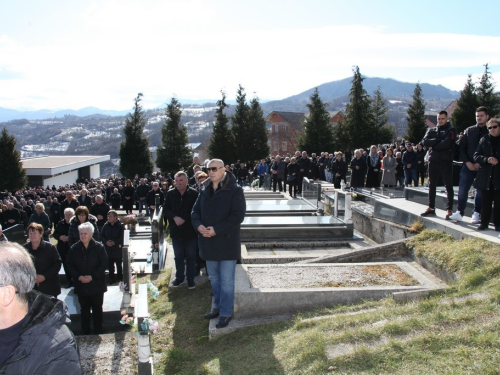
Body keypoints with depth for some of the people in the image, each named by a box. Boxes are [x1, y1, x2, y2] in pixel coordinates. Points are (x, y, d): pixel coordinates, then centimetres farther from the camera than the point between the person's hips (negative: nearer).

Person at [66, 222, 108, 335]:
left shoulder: (99, 247, -7)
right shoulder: (74, 249, 0)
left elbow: (104, 264, -9)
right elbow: (69, 265, 1)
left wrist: (92, 277, -17)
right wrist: (78, 277, -13)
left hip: (97, 284, -2)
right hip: (81, 285, 2)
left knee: (97, 309, 8)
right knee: (84, 310, 13)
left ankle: (98, 333, 19)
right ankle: (85, 333, 23)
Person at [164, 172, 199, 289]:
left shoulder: (194, 194, -8)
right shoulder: (170, 194, 2)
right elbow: (165, 209, 1)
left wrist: (184, 219, -17)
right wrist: (174, 218, -15)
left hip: (190, 231, -3)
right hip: (176, 231, 3)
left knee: (191, 256, 7)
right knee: (178, 256, 13)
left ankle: (190, 278, 19)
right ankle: (179, 277, 26)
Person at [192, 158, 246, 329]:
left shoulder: (235, 190, -11)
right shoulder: (205, 191, 9)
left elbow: (238, 215, -17)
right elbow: (195, 211, 11)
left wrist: (217, 229, -22)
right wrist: (198, 225, -11)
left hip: (226, 242, -6)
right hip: (209, 242, 7)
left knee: (226, 281, 1)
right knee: (214, 278, 19)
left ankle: (226, 313, 12)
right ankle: (218, 307, 34)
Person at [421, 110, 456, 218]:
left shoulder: (450, 130, 2)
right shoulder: (431, 130, 15)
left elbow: (446, 144, -15)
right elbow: (425, 142, -3)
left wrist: (433, 145, -5)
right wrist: (437, 140, -13)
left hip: (446, 161, -5)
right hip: (433, 160, 5)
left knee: (448, 185, -3)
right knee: (432, 185, 10)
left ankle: (449, 209, -1)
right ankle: (431, 208, 18)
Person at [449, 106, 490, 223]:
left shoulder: (490, 132, -1)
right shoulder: (469, 131, 8)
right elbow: (461, 148, 8)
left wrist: (481, 163, -12)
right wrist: (467, 162, -5)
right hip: (468, 166, 2)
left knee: (480, 191, 4)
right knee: (462, 190, -2)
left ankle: (476, 214, 13)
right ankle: (459, 212, 4)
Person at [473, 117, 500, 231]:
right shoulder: (484, 140, 9)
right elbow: (476, 156, 4)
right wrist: (487, 159, -13)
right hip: (486, 176, 2)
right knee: (486, 201, 6)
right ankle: (484, 222, 14)